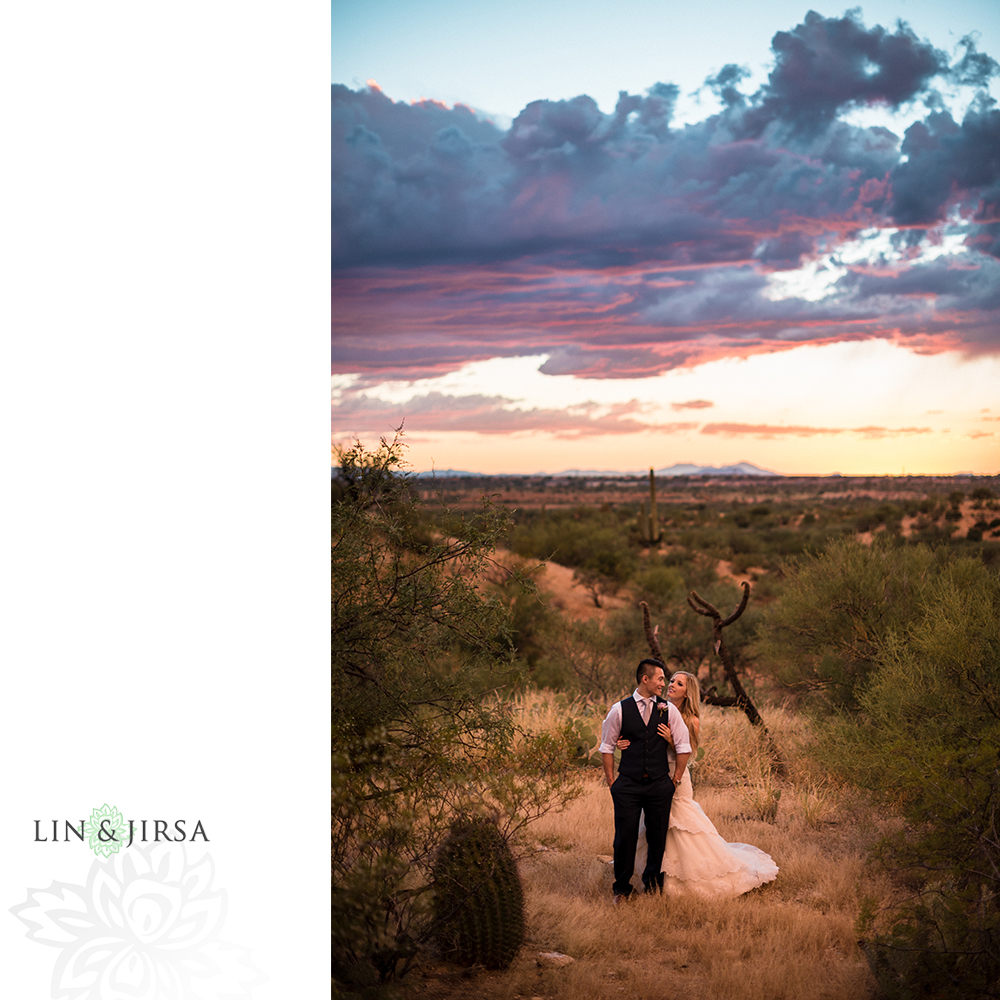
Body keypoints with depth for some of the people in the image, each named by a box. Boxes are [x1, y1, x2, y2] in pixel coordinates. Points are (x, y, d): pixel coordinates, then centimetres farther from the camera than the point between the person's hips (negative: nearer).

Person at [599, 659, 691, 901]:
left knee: (658, 836, 8)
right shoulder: (620, 710, -1)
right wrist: (611, 781, 2)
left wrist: (675, 780, 6)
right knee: (625, 837, -2)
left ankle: (652, 881, 31)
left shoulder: (668, 710, 3)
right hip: (628, 785, -2)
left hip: (659, 784, 2)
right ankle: (622, 887, 14)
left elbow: (683, 747, 7)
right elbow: (607, 747, 5)